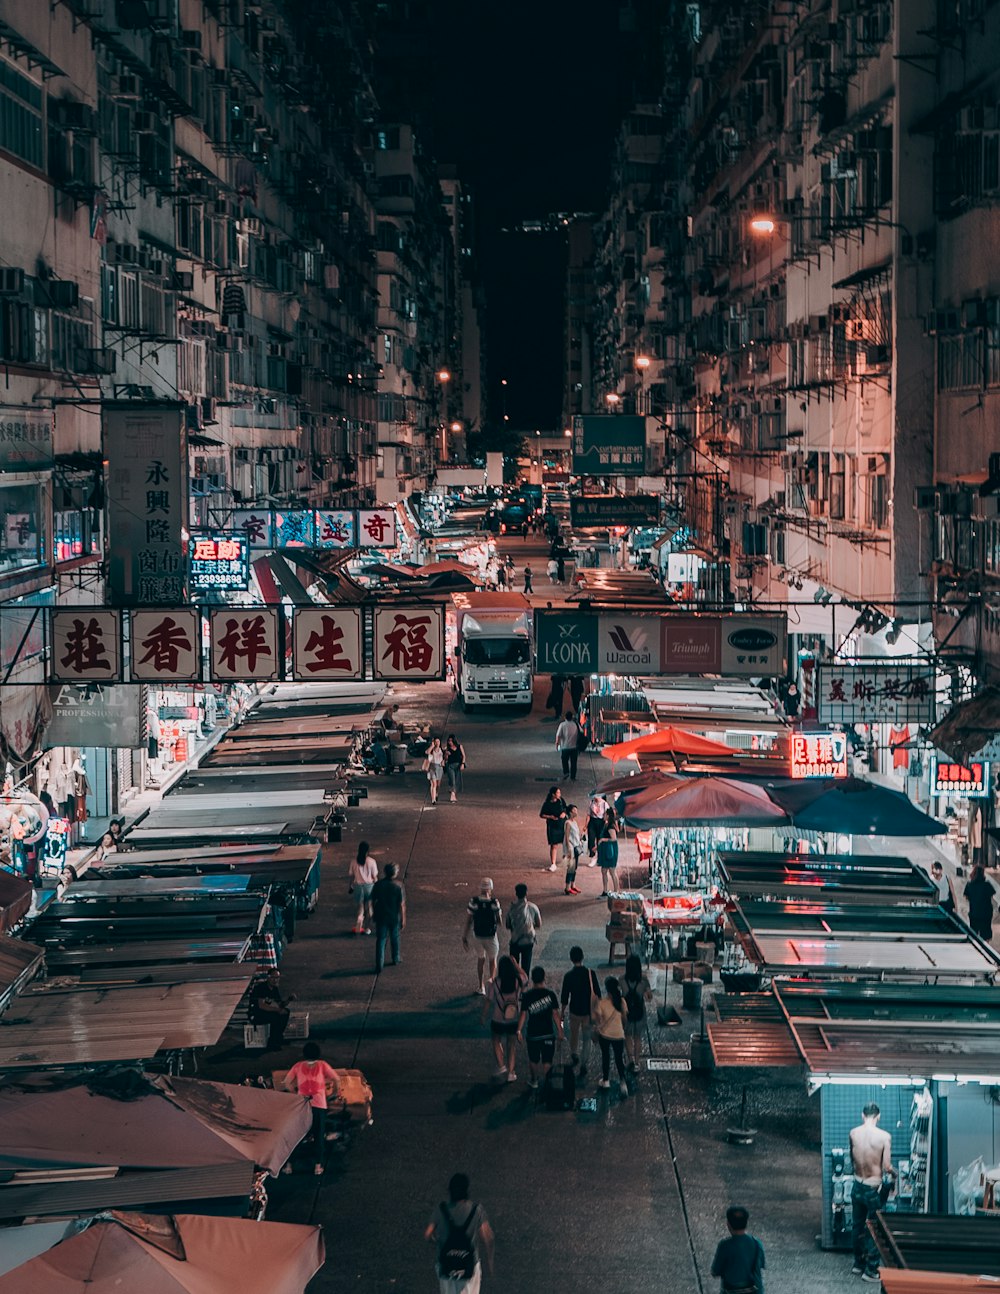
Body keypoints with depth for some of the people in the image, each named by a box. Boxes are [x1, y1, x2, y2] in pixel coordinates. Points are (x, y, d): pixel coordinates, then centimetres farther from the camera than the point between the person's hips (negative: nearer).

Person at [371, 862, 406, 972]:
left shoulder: (378, 885, -10)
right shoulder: (398, 885, -16)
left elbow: (373, 901, 0)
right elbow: (402, 904, -13)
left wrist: (374, 913, 17)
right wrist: (403, 920, -6)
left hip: (381, 917, 0)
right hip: (395, 917, 0)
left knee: (380, 940, 5)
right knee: (394, 938, 21)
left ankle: (379, 966, -2)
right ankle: (396, 959, 39)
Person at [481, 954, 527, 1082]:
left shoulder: (495, 983, -21)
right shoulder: (518, 981, -16)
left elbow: (488, 1001, -11)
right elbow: (525, 975, 10)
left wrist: (483, 1016, 3)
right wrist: (515, 964, 3)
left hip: (498, 1021, -2)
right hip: (514, 1021, 2)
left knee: (497, 1042, 25)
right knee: (511, 1045, 20)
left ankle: (501, 1066, 11)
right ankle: (510, 1073, 25)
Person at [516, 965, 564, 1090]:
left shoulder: (527, 995, -7)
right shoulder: (550, 994, -9)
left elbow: (523, 1014, -7)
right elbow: (555, 1014, -8)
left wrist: (519, 1031, -1)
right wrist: (560, 1031, 0)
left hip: (532, 1034, 1)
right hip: (548, 1033, -1)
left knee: (533, 1060, 19)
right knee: (547, 1061, 8)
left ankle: (534, 1081, 35)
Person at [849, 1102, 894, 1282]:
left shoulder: (853, 1133, -4)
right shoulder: (884, 1136, -18)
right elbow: (887, 1167, -17)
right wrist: (895, 1173, 5)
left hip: (857, 1186, 5)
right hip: (873, 1189, -4)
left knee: (857, 1226, 19)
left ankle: (858, 1263, 32)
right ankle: (871, 1270, 12)